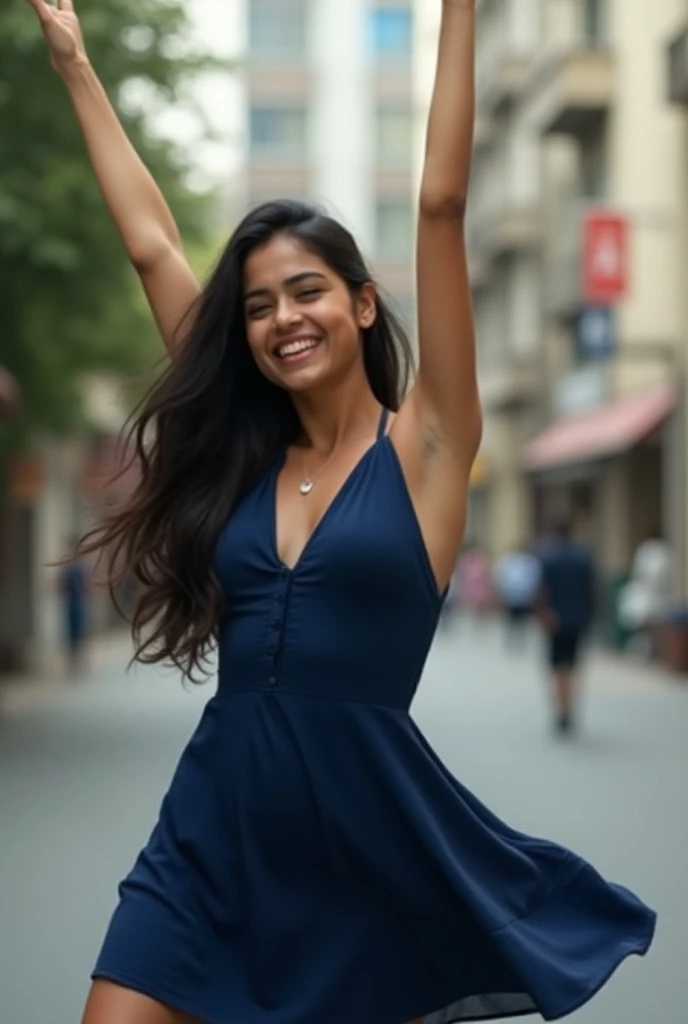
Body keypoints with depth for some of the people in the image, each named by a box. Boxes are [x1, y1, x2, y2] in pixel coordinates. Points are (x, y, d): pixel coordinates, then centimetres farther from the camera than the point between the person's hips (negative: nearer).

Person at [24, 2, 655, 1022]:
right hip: (214, 833, 4)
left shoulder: (424, 442, -2)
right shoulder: (240, 456, 8)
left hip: (372, 842, -3)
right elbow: (152, 243, 12)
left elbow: (441, 206, -8)